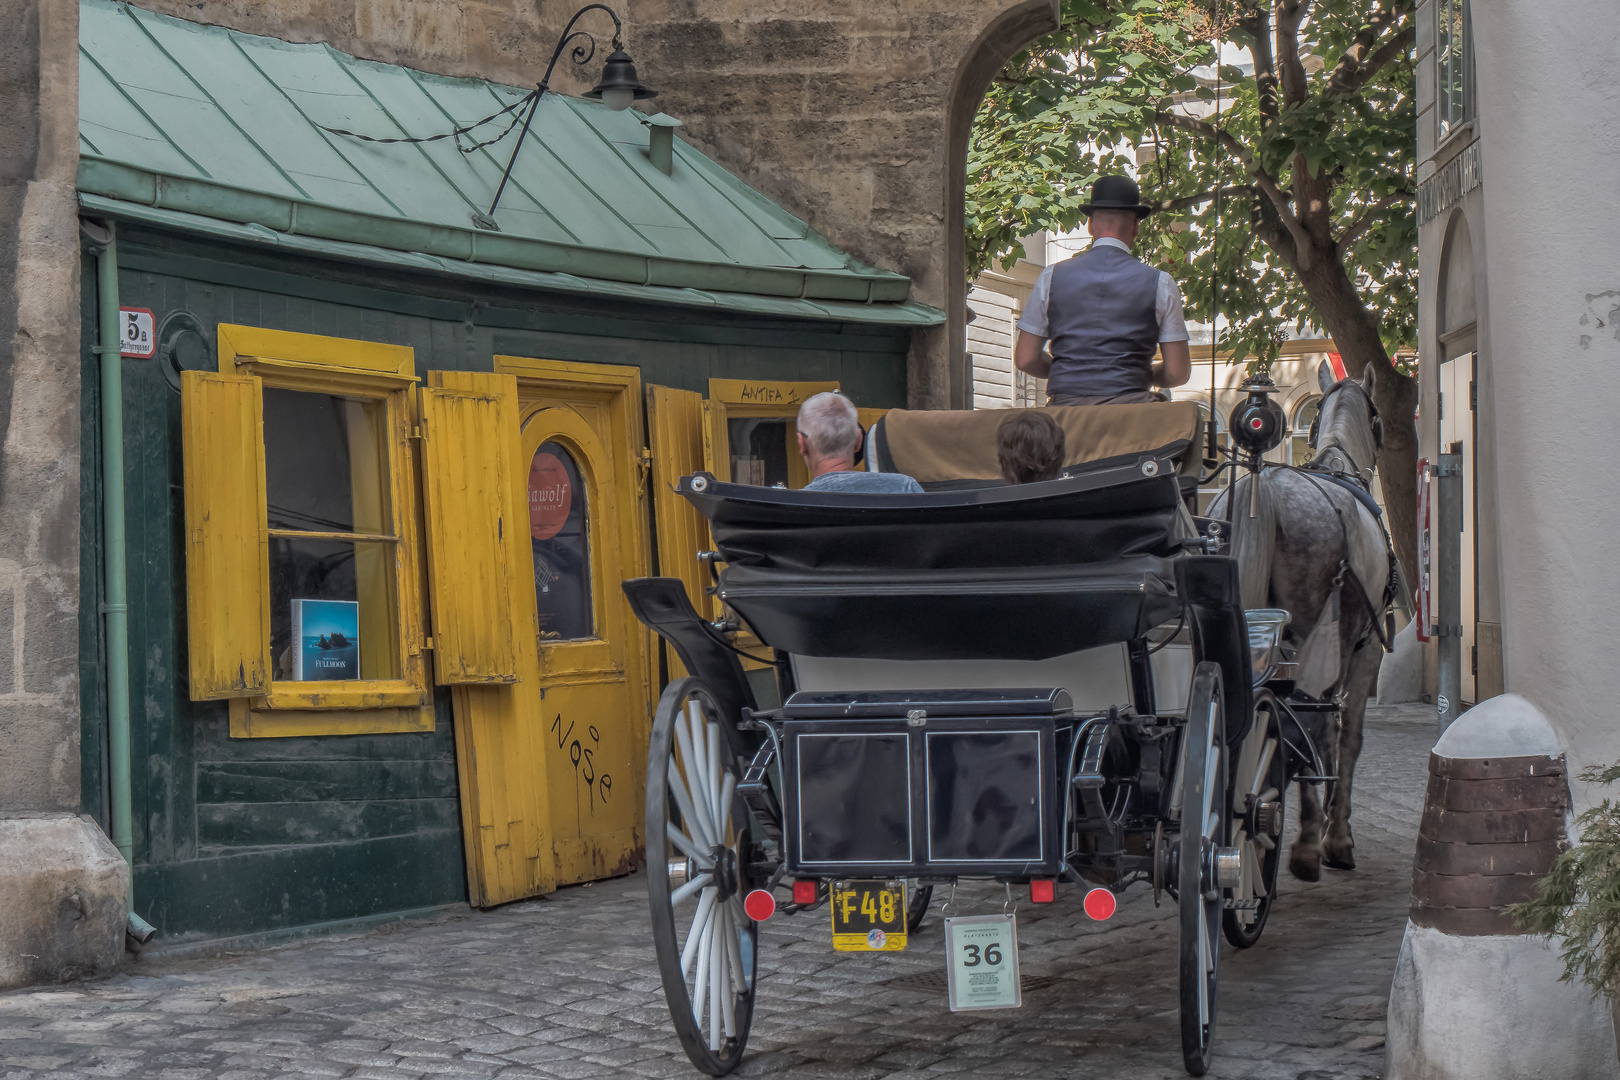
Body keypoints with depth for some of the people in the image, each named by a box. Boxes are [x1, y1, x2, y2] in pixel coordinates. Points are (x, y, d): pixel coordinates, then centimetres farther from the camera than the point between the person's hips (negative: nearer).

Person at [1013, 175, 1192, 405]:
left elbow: (1026, 359, 11)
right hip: (1131, 411, -2)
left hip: (1063, 405, 2)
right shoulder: (1160, 283, 7)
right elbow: (1178, 373, 7)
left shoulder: (1051, 277, 11)